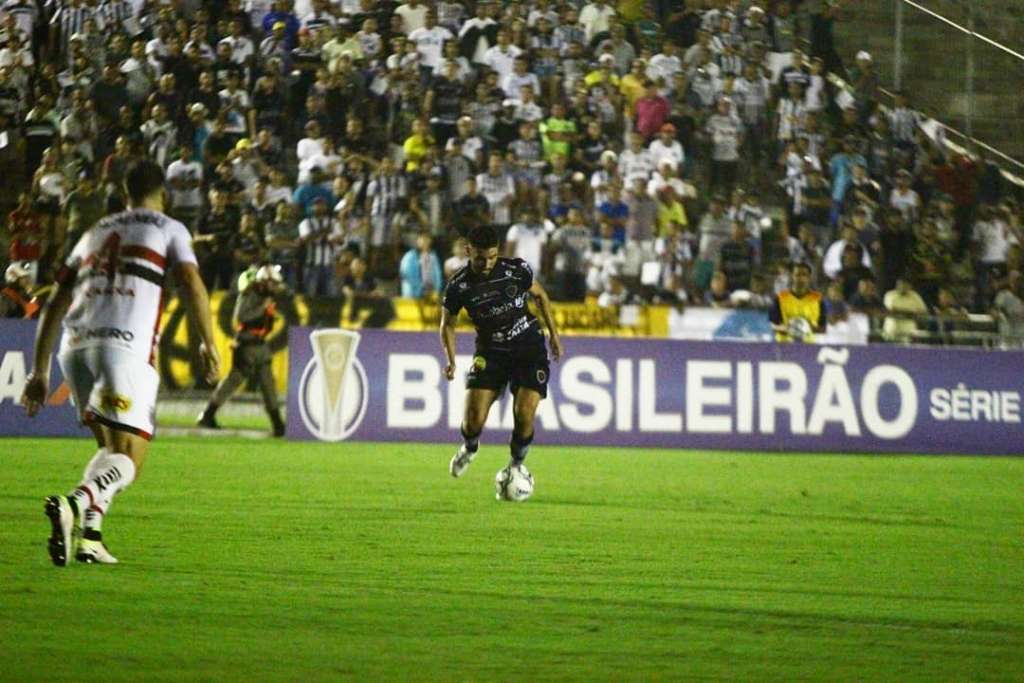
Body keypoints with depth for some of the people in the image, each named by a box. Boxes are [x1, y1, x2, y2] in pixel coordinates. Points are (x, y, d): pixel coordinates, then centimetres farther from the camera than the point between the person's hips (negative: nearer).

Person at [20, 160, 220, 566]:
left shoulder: (95, 233, 29)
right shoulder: (169, 229, 15)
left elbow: (55, 306, 26)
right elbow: (190, 282, -3)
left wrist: (40, 372, 28)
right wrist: (208, 344, 3)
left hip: (74, 345, 5)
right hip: (127, 345, -5)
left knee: (111, 448, 21)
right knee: (128, 460, -8)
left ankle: (89, 537, 3)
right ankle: (74, 503, -37)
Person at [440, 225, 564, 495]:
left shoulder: (516, 270, -13)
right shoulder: (459, 285, -13)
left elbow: (540, 295, 8)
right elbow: (448, 322, 4)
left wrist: (553, 333, 8)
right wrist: (451, 360, -8)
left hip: (529, 348, 0)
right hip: (490, 352, 0)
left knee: (524, 414, -15)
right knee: (473, 419, -12)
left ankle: (516, 464, 13)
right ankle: (469, 448, 26)